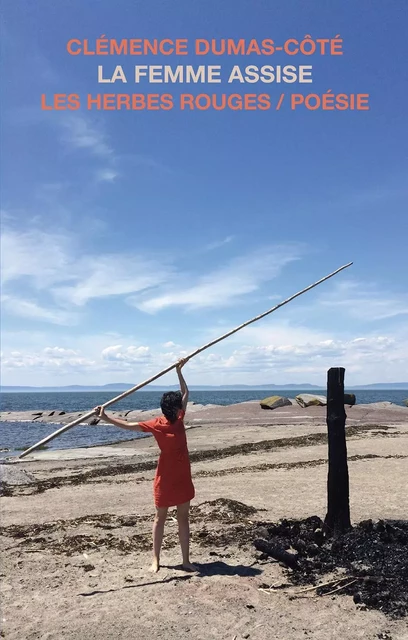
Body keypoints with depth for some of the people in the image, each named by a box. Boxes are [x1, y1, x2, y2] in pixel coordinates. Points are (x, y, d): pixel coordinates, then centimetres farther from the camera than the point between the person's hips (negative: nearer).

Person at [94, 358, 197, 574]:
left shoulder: (179, 418, 0)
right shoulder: (157, 425, -14)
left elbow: (185, 393, 10)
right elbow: (128, 425, -17)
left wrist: (179, 371, 8)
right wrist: (105, 417, -26)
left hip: (183, 477, 5)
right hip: (165, 478, -5)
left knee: (184, 518, 10)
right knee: (160, 518, 10)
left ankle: (186, 561, 19)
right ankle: (156, 560, 22)